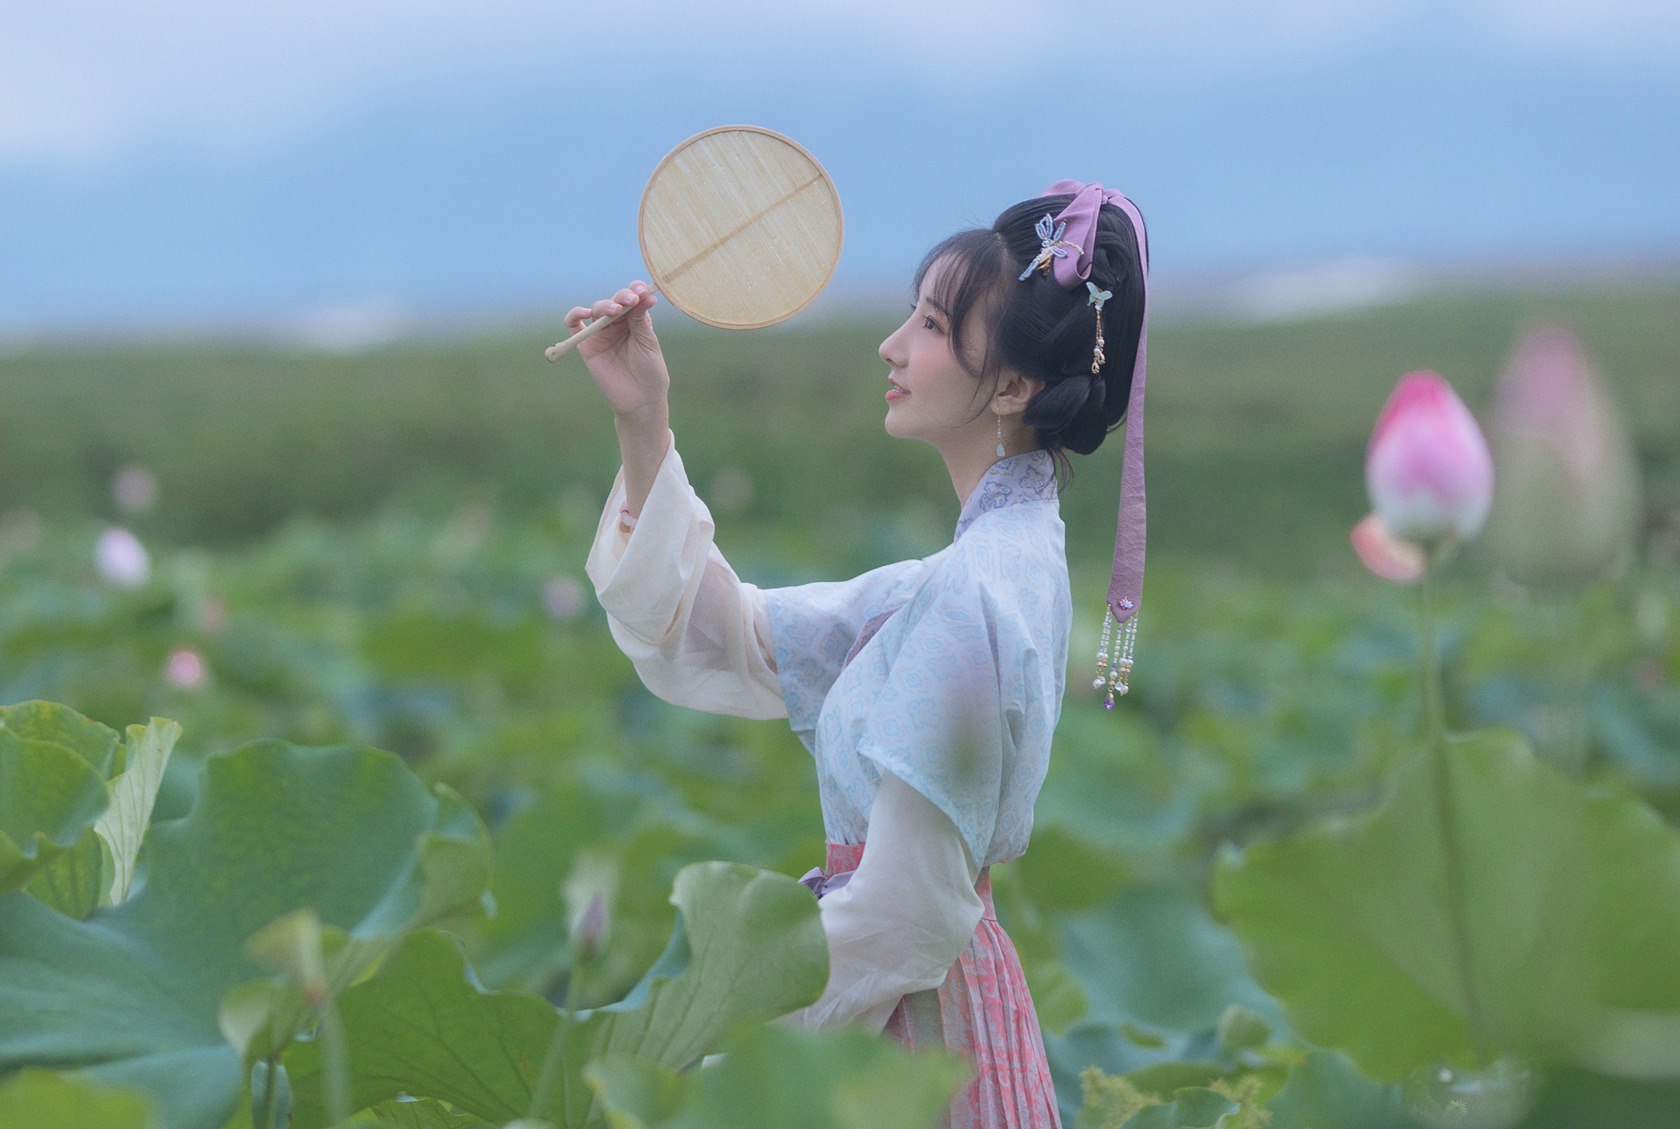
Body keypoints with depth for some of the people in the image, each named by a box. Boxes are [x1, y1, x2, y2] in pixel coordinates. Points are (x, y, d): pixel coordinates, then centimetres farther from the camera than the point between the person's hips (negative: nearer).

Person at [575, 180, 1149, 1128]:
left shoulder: (973, 596, -23)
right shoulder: (1004, 559, 7)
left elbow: (904, 917, -23)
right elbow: (722, 640, 10)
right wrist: (645, 427, 3)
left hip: (908, 1022, -9)